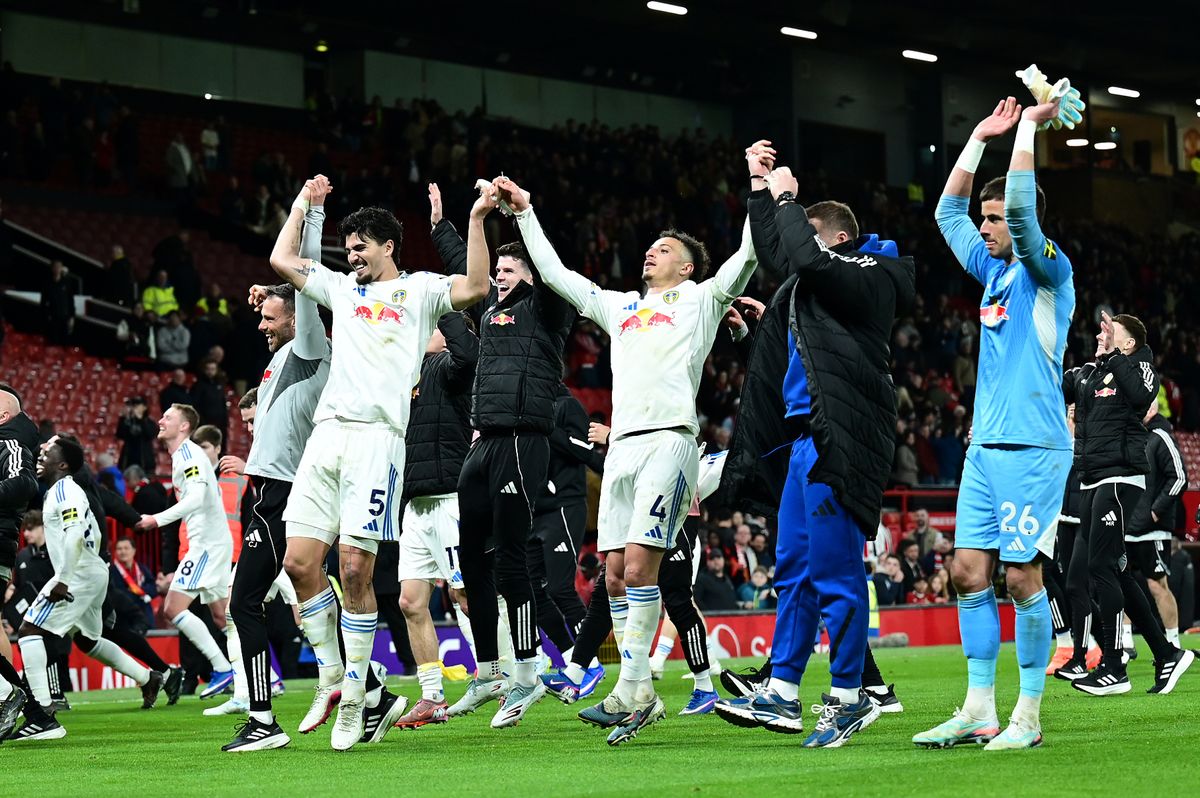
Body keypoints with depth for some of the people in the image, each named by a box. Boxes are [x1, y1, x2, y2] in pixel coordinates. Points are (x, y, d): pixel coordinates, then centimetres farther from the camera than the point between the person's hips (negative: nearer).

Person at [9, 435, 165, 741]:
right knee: (87, 639, 28)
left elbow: (75, 536, -25)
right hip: (93, 572, 11)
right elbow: (94, 535, 26)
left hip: (78, 575, -11)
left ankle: (41, 717, -23)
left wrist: (63, 579, -26)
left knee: (29, 630, -15)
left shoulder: (64, 491, -12)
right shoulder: (69, 490, 18)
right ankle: (149, 679, 38)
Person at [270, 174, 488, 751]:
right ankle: (331, 676, 11)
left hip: (377, 437, -5)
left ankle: (354, 699, 0)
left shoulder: (419, 290, 10)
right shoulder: (343, 289, 25)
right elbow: (281, 260, 30)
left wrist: (476, 221, -11)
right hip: (326, 433, 5)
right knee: (300, 563, -4)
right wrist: (302, 205, 31)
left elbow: (474, 289, -6)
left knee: (355, 571, -9)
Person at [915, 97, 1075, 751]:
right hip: (985, 445, 8)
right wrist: (980, 138, 22)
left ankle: (1028, 715, -2)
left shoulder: (1048, 269, -5)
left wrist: (1028, 129, -14)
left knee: (1021, 575, -8)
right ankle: (978, 710, 8)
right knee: (969, 572, 4)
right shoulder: (994, 272, 16)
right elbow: (947, 213, 26)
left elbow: (1022, 211, -22)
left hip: (1033, 447, -8)